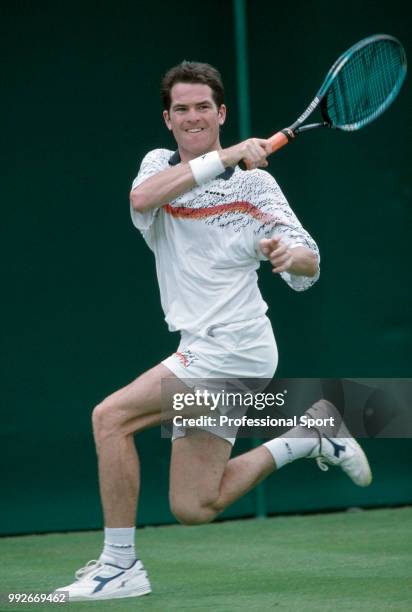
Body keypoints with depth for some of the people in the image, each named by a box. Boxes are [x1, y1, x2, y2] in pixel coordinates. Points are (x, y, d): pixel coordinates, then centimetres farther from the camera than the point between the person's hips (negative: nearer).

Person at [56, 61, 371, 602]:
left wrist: (289, 254, -26)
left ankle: (120, 565, -10)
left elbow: (309, 267, -2)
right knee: (192, 508, 5)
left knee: (110, 416, -18)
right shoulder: (159, 165, 11)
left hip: (232, 348, -6)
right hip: (201, 355, 6)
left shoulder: (254, 182, 1)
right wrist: (224, 157, -21)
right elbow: (141, 198, -15)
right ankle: (311, 433, 19)